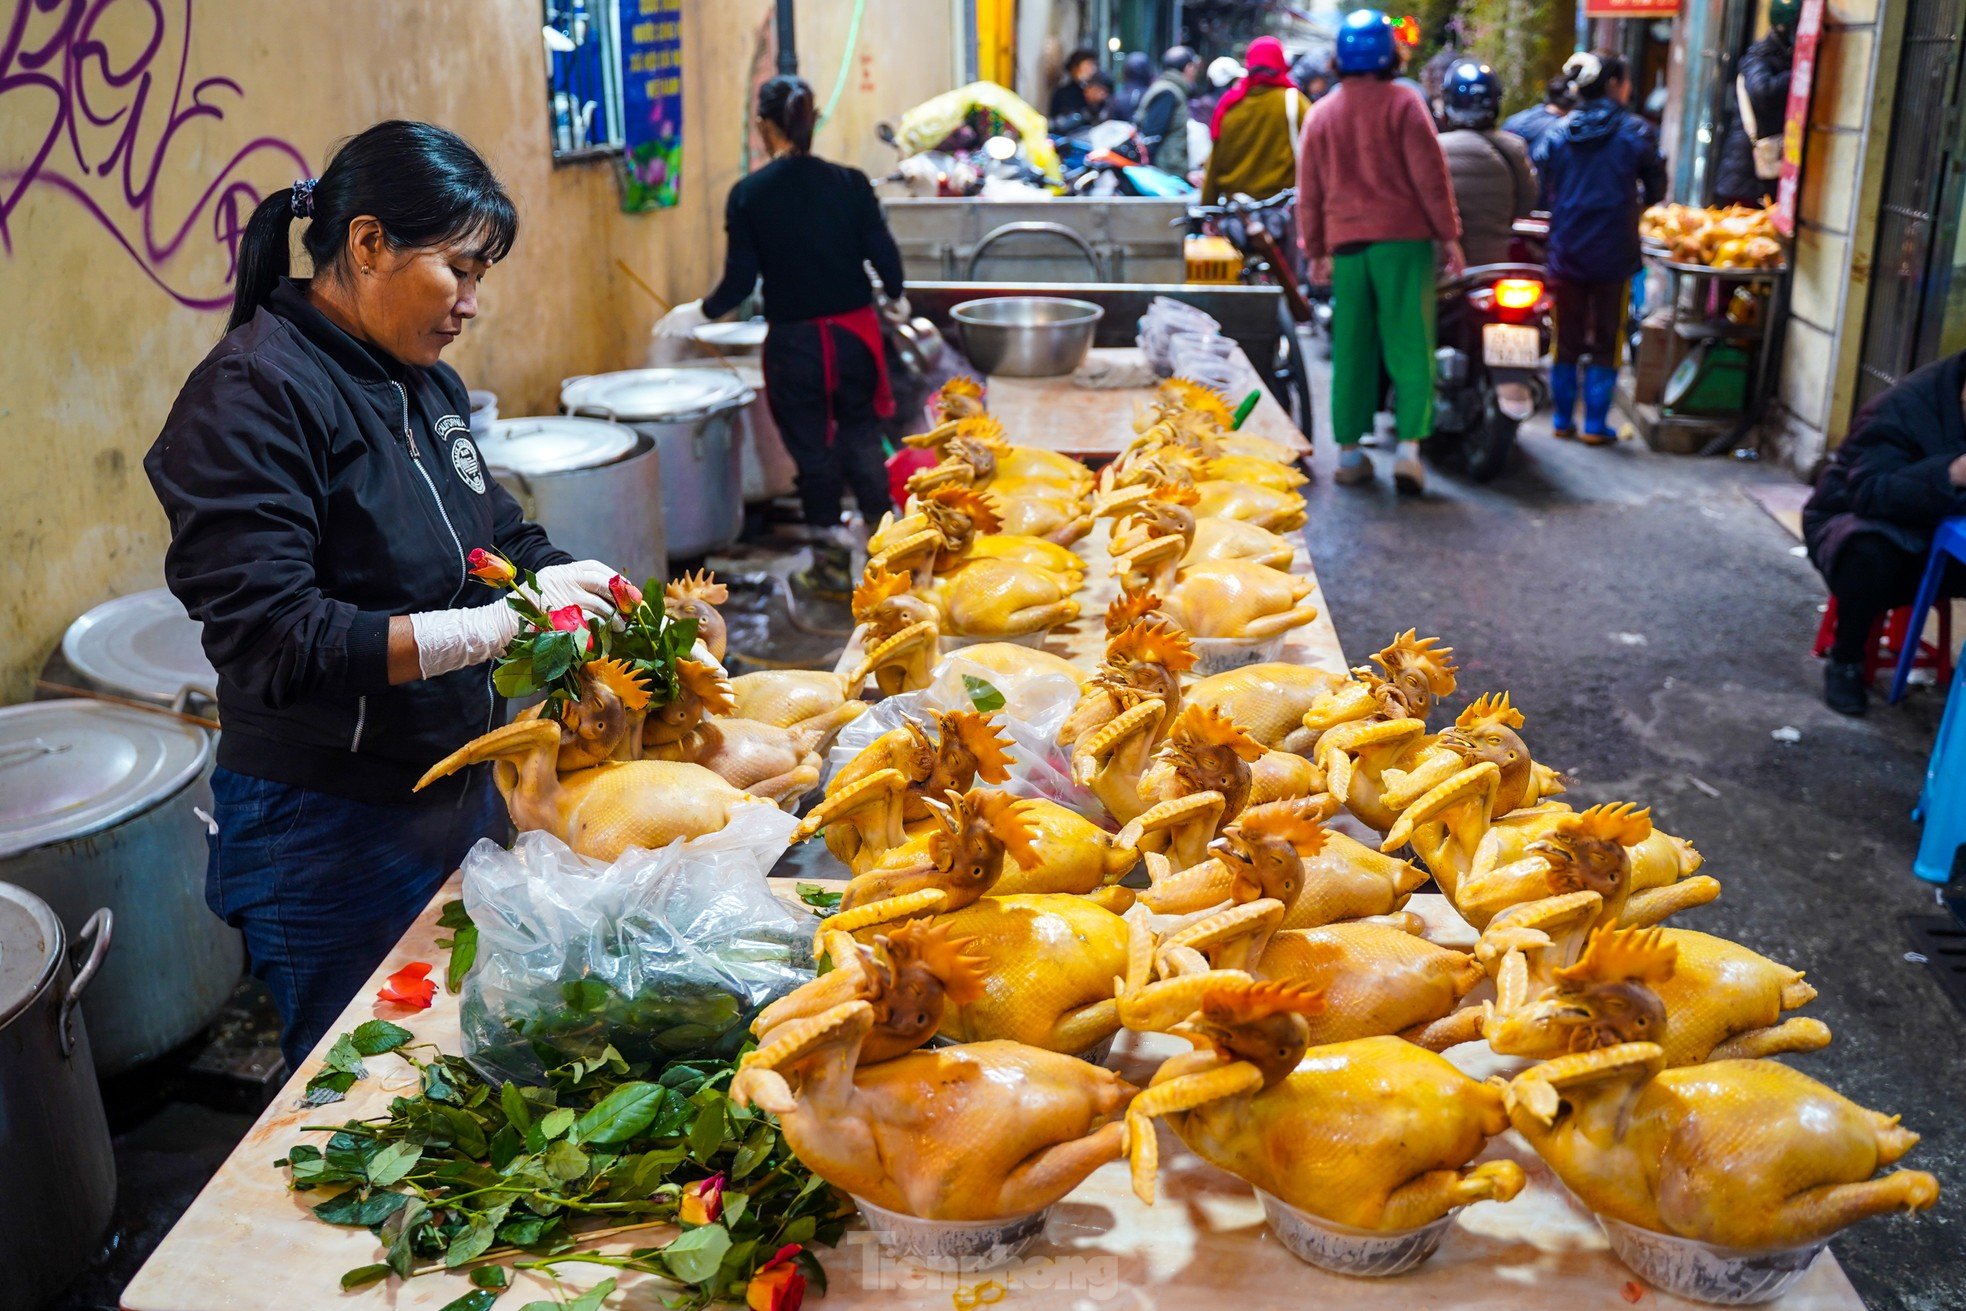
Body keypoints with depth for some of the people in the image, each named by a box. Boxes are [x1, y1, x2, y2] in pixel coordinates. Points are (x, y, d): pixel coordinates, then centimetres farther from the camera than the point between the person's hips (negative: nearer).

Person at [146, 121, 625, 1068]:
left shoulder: (423, 380, 6)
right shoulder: (252, 396, -20)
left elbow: (495, 533, 17)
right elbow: (270, 642, -27)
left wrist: (571, 580, -4)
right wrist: (493, 628, -28)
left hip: (458, 792, 8)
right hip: (330, 833, -8)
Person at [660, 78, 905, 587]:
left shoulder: (748, 195, -8)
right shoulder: (850, 183, -5)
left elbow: (740, 280, -8)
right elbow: (884, 253, -4)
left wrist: (699, 312, 10)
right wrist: (895, 298, 17)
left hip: (794, 340, -2)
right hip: (855, 332, 2)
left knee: (812, 445, 12)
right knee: (861, 432, 20)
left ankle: (829, 553, 20)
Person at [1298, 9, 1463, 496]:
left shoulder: (1321, 113, 11)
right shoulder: (1403, 104, -2)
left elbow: (1309, 191, 13)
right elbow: (1429, 175, -6)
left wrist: (1315, 250, 19)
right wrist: (1449, 235, -2)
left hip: (1346, 242, 4)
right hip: (1404, 237, -4)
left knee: (1351, 349, 8)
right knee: (1410, 346, -3)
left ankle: (1349, 450, 10)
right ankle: (1409, 446, -12)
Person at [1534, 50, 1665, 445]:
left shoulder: (1557, 134, 2)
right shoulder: (1635, 132, -5)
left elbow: (1541, 190, 0)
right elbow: (1656, 190, 1)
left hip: (1566, 251, 3)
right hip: (1614, 254, -2)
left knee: (1566, 339, 12)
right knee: (1607, 341, 7)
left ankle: (1563, 419, 19)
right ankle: (1595, 424, 9)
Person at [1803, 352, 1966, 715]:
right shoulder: (1903, 407, -24)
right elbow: (1869, 493, -36)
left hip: (1935, 538, 5)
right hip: (1854, 523, -5)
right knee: (1872, 550, -39)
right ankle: (1845, 664, -17)